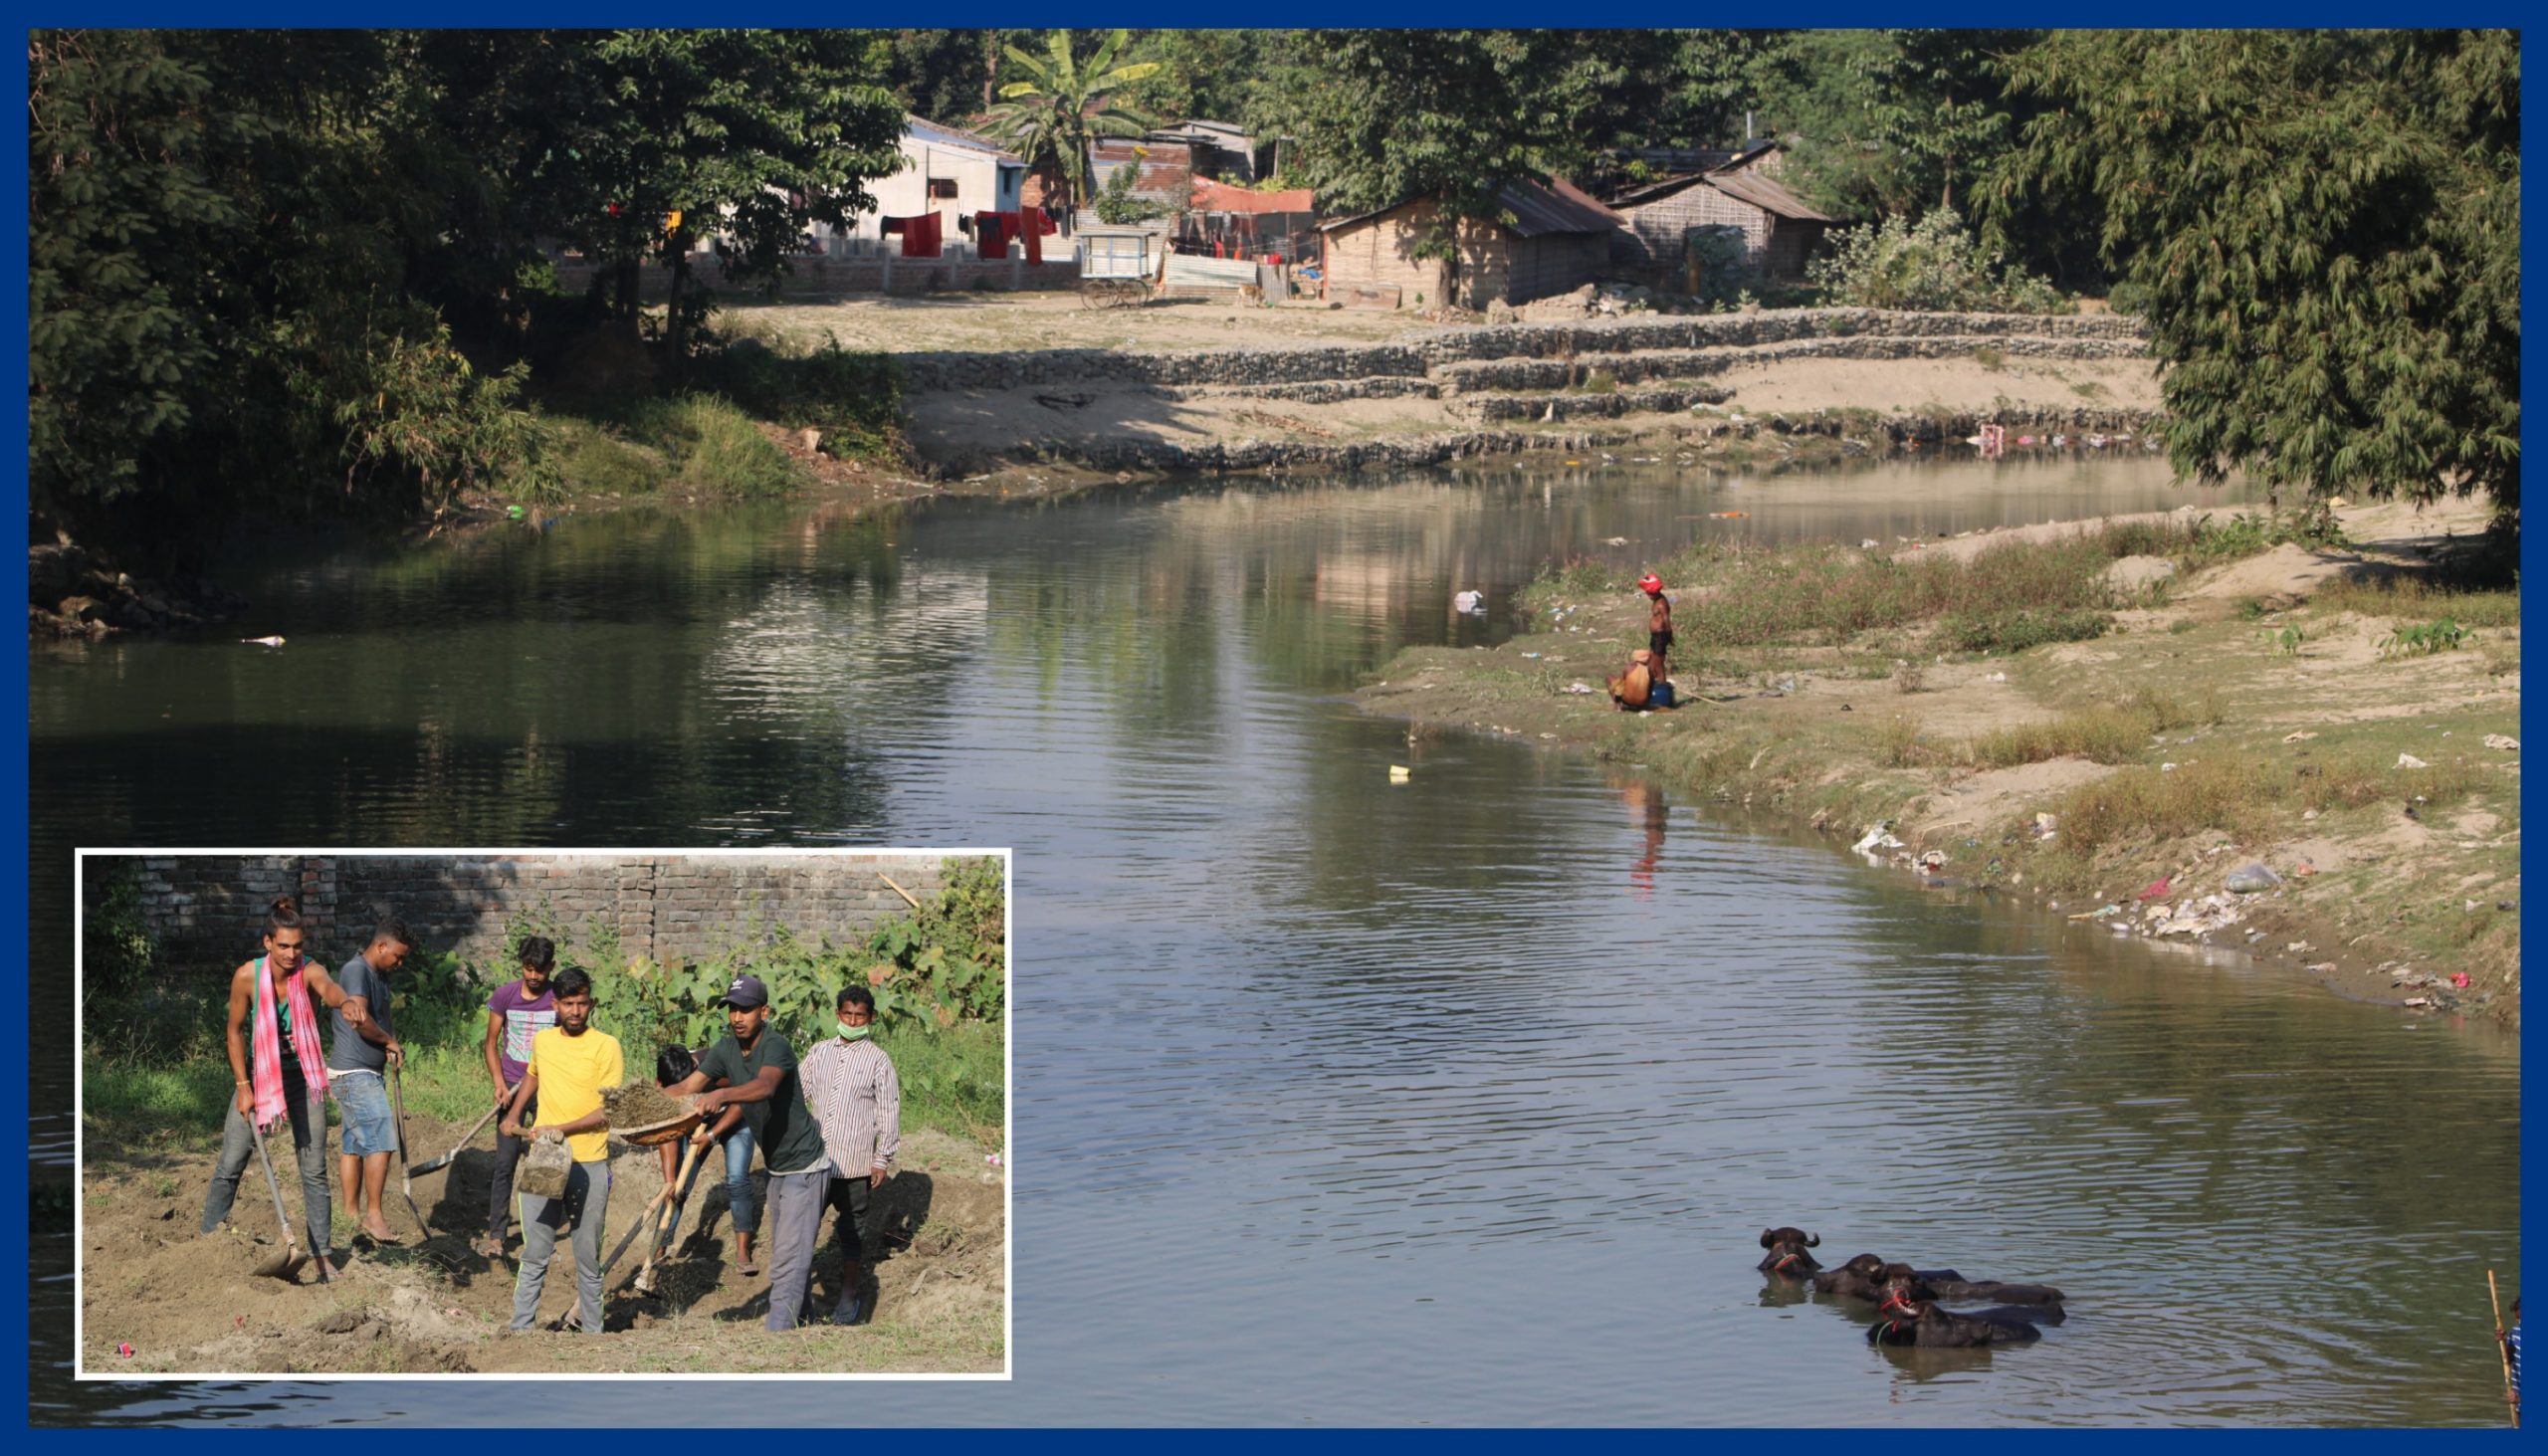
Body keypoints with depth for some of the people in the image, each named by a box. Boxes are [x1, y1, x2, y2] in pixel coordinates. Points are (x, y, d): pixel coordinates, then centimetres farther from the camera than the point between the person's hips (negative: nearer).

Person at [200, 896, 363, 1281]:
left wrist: (345, 1001, -68)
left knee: (314, 1169, -1)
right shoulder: (247, 976, -17)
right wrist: (243, 1086, -9)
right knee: (230, 1166, -2)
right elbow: (235, 1031, -5)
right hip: (258, 1072, 0)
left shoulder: (309, 972, -20)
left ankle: (322, 1255, 4)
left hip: (303, 1076, 0)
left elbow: (328, 988, -44)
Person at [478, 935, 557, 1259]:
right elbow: (492, 1043, 5)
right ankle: (496, 1235, -4)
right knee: (505, 1162, -5)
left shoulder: (559, 999, -3)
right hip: (512, 1087, 0)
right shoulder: (505, 995, -1)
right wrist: (499, 1083, -6)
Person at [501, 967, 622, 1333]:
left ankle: (592, 1331, 12)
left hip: (589, 1165, -3)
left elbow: (609, 1111, -10)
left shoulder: (605, 1046, -6)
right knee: (535, 1256, 1)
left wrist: (563, 1129, -18)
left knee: (588, 1258, 5)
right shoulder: (542, 1041, 9)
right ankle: (521, 1330, 3)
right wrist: (513, 1115, 22)